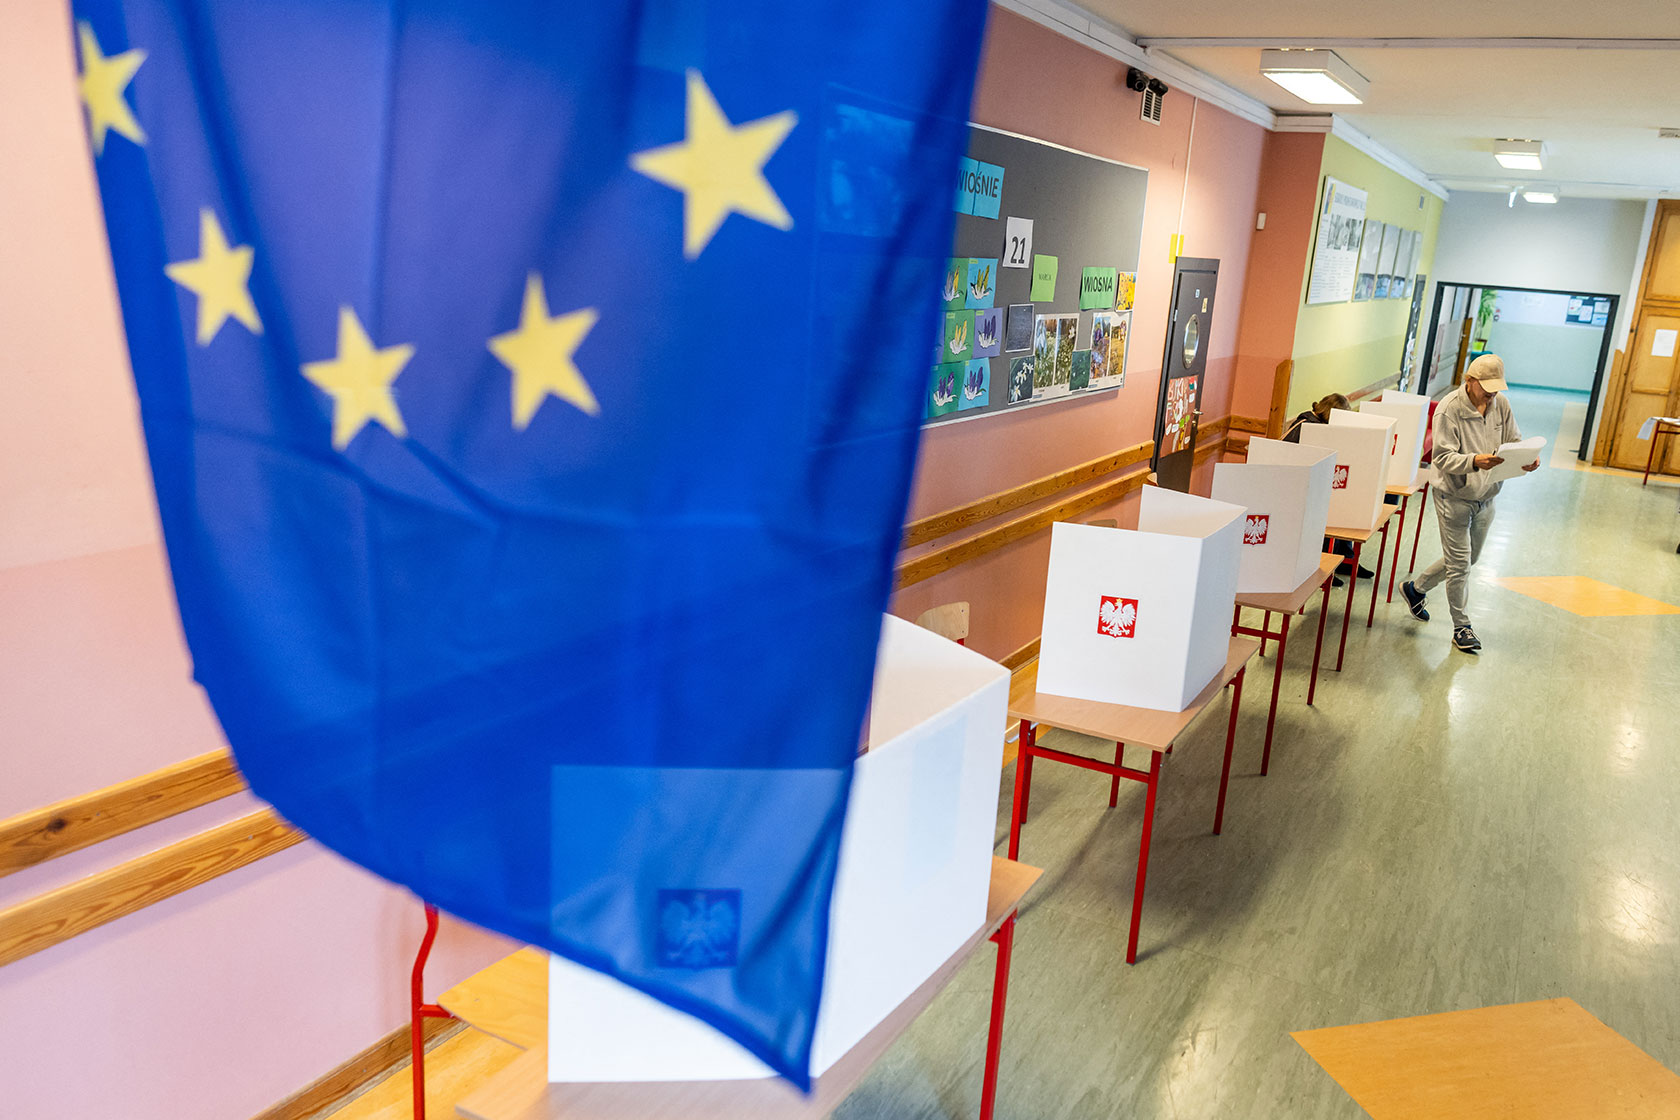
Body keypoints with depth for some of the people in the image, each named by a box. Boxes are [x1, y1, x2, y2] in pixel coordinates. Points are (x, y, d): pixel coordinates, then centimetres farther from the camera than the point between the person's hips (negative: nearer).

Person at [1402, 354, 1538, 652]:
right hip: (1454, 497, -7)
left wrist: (1528, 459, -19)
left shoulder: (1501, 404, -1)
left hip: (1485, 499, 7)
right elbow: (1442, 457, -23)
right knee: (1459, 564, 0)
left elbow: (1513, 441, 3)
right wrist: (1474, 461, -41)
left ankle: (1415, 588, 40)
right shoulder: (1449, 409, -20)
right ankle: (1462, 627, 14)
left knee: (1468, 559, 20)